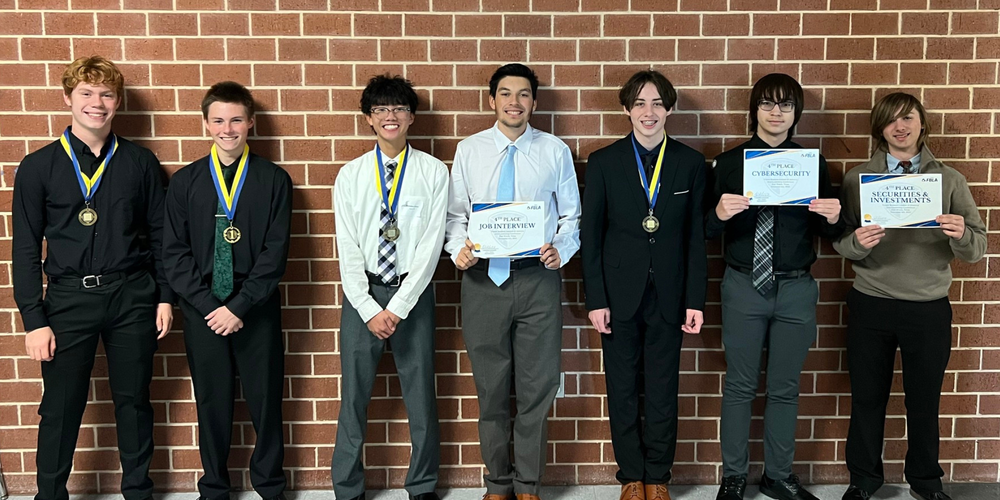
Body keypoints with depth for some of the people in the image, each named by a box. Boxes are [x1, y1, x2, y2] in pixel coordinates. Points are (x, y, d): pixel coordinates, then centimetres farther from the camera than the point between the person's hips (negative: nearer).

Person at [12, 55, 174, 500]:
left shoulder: (140, 162, 3)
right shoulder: (38, 166, 0)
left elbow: (159, 233, 7)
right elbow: (25, 249, 0)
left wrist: (165, 296, 2)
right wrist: (33, 320, -5)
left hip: (132, 296, 1)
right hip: (69, 297, -1)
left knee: (133, 401, 11)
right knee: (60, 407, 7)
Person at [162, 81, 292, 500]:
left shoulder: (274, 180, 0)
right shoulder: (185, 182, 5)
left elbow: (276, 251, -5)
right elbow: (174, 252, 1)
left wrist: (239, 306, -12)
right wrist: (210, 306, -8)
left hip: (257, 309, -1)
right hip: (202, 310, 1)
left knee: (265, 399, 6)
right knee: (212, 402, 10)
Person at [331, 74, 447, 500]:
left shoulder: (433, 172, -2)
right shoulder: (351, 175, 3)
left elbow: (431, 244, -7)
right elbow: (348, 249, -1)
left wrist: (398, 307, -11)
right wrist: (370, 310, -9)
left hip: (412, 292, -1)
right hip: (362, 293, 1)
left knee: (420, 394, 8)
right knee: (354, 395, 8)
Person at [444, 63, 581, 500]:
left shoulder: (555, 151, 3)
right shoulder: (469, 151, 5)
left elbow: (572, 215, 5)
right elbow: (456, 214, 7)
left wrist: (561, 250, -13)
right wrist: (458, 248, -11)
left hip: (538, 277, 0)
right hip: (483, 277, 1)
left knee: (538, 385, 7)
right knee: (491, 386, 11)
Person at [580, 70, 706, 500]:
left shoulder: (690, 163, 3)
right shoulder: (603, 162, 0)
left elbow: (696, 236, 3)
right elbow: (590, 235, 0)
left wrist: (695, 300, -1)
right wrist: (595, 299, -6)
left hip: (669, 295, 1)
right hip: (620, 294, 0)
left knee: (663, 391, 9)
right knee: (622, 390, 9)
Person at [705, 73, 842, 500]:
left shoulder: (813, 164, 4)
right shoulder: (728, 163, 0)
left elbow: (826, 232, 7)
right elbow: (707, 232, -2)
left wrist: (832, 219, -15)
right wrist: (720, 214, -23)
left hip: (796, 289, 2)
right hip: (744, 287, -1)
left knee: (785, 388, 12)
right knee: (740, 386, 7)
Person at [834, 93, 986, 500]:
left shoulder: (949, 180, 4)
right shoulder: (857, 179, 3)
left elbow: (977, 249, 1)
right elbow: (840, 243, -1)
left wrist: (961, 234, -21)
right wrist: (858, 242, -23)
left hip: (929, 309, 1)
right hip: (870, 306, 0)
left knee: (924, 401, 12)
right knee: (867, 398, 9)